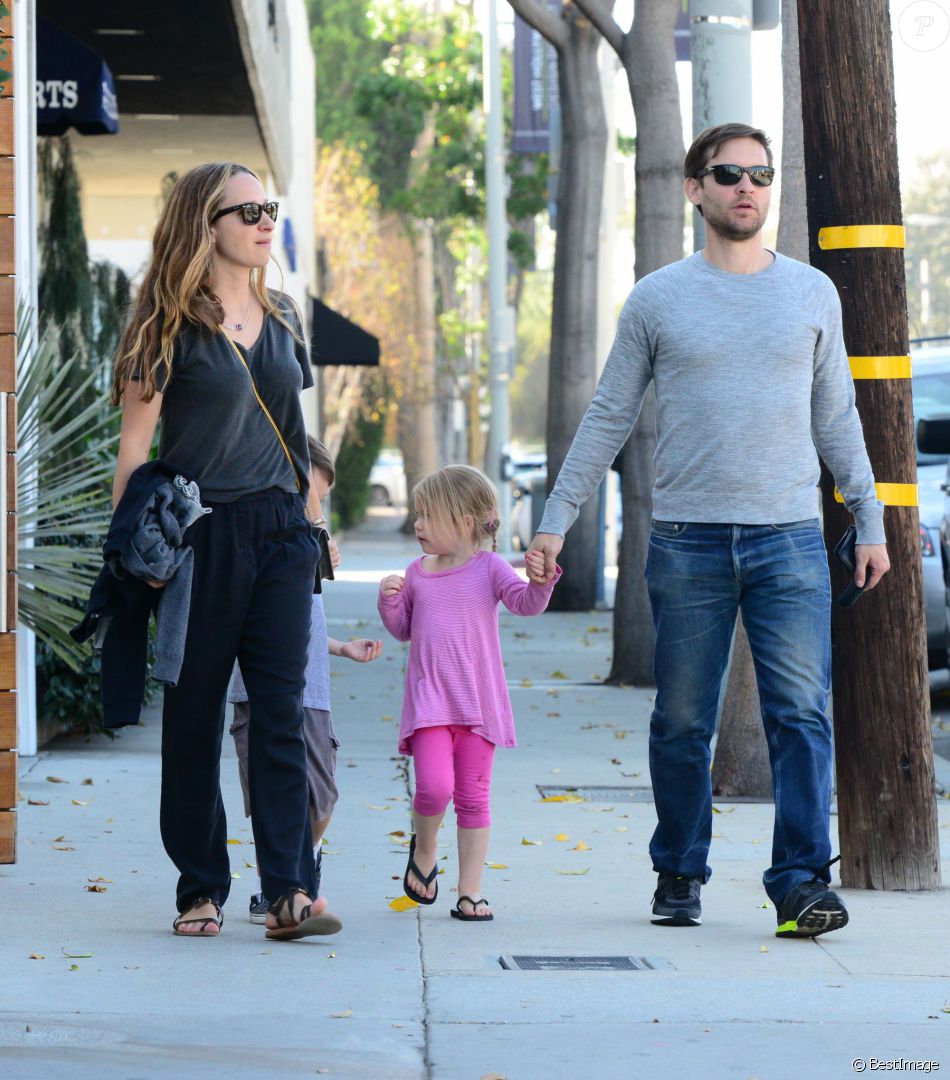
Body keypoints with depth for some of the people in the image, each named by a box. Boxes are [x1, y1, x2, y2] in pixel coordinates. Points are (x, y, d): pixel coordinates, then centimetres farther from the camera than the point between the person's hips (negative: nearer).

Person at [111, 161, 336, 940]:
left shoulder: (282, 319, 14)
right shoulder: (171, 323, -3)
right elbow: (135, 443, -5)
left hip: (281, 532, 4)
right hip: (200, 533, -4)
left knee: (282, 709, -5)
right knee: (195, 715, 3)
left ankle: (291, 890, -11)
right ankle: (201, 890, 11)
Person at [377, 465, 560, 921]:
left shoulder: (488, 568, -1)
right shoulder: (416, 573, 9)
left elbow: (525, 603, -13)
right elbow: (403, 629, 17)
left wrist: (540, 582, -33)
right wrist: (389, 601, -3)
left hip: (478, 702, -1)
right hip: (428, 702, 1)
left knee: (474, 795, 3)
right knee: (434, 786, -17)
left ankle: (470, 891, 10)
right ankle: (423, 850, 14)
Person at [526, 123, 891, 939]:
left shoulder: (812, 293, 10)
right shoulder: (658, 299, 6)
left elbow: (837, 419, 15)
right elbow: (607, 419, 10)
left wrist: (870, 521, 11)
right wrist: (557, 519, 5)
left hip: (789, 538, 0)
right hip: (687, 539, 0)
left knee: (801, 715, -9)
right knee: (682, 723, 6)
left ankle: (802, 880, -10)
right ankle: (680, 874, 19)